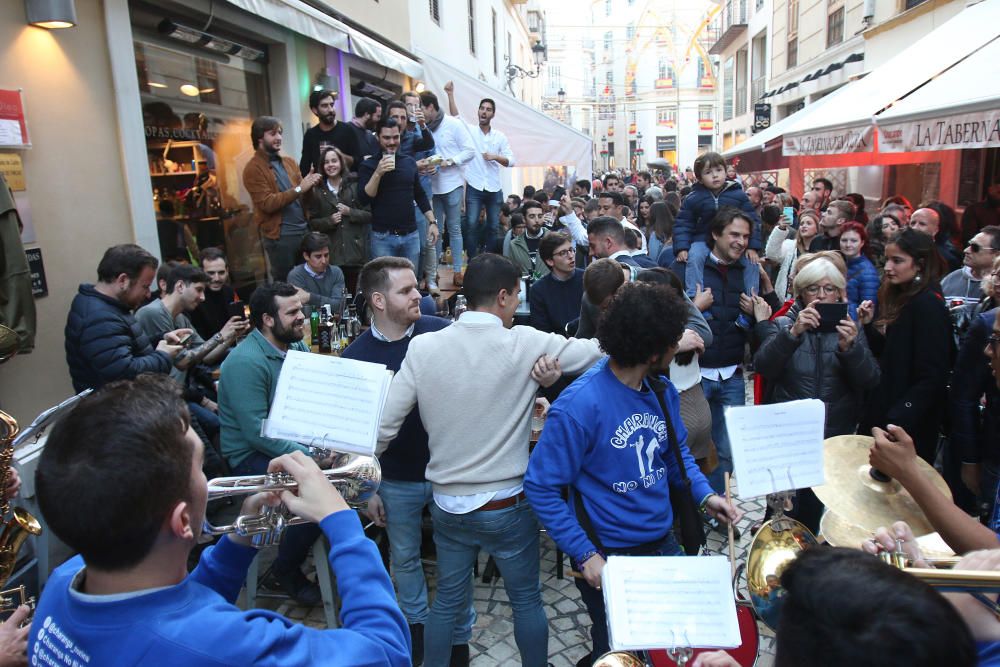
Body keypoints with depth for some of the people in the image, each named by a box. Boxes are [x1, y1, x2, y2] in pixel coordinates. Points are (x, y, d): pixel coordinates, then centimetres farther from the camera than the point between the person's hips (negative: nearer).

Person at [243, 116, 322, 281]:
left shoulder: (289, 161, 13)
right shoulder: (253, 169, -6)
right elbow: (267, 204, -16)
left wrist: (309, 185, -9)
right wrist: (298, 189, -20)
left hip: (304, 230, 6)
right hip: (280, 236, -6)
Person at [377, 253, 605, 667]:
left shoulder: (423, 347, -9)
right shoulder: (525, 344, -16)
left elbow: (384, 425, -7)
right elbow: (600, 351, -8)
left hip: (447, 505, 3)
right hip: (507, 507, -3)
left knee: (448, 600, 21)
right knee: (526, 600, 19)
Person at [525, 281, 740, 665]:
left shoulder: (662, 391, -4)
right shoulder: (580, 405, -27)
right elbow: (541, 488, -21)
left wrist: (704, 495, -3)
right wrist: (585, 555, -21)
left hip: (664, 544, 7)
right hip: (609, 559, -6)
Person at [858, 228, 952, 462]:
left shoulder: (928, 305, -17)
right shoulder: (898, 297, 8)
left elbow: (932, 378, -21)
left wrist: (897, 421, -23)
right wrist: (869, 324, -3)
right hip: (881, 407, 8)